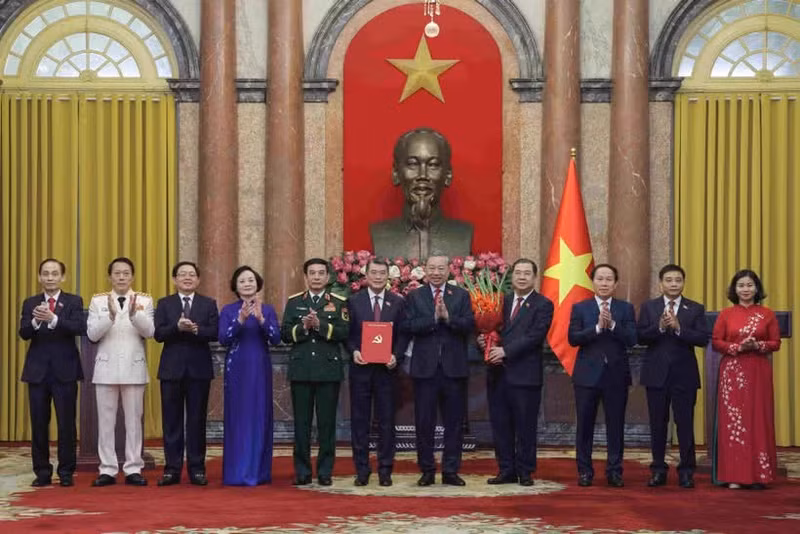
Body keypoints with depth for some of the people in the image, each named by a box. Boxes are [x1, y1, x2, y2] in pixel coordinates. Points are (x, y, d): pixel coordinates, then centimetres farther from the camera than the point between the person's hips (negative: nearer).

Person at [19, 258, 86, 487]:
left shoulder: (74, 302, 2)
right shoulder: (30, 303, 9)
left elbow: (80, 328, -15)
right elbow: (23, 333, -5)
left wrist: (53, 319, -30)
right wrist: (36, 321, -27)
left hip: (65, 371, -2)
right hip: (37, 370, 2)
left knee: (67, 424, 0)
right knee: (39, 424, 5)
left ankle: (66, 472, 9)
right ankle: (42, 472, 13)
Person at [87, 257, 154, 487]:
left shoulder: (144, 300, 3)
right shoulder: (98, 300, 4)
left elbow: (149, 332, -9)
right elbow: (92, 334, -5)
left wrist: (134, 313, -26)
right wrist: (110, 315, -22)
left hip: (134, 367, 0)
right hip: (106, 367, 0)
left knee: (134, 419, 3)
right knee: (106, 420, 3)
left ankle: (133, 470, 8)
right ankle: (107, 470, 8)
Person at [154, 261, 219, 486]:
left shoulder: (209, 304, 8)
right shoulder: (164, 304, 7)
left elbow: (215, 333, -5)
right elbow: (158, 334, -6)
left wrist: (196, 329, -22)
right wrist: (177, 327, -22)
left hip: (199, 368, 0)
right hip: (172, 369, 0)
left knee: (197, 420, 3)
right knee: (171, 420, 3)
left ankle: (197, 468, 9)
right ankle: (172, 468, 7)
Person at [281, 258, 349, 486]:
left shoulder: (339, 303, 7)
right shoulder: (294, 302, 12)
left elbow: (344, 332, -6)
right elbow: (285, 334, 3)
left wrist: (320, 325, -17)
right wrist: (303, 327, -14)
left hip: (329, 370, -1)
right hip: (301, 370, 1)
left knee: (327, 423, 1)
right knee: (301, 422, 3)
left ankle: (325, 471, 7)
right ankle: (302, 471, 9)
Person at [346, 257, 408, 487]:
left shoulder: (398, 302, 6)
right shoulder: (353, 301, 5)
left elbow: (403, 334, 4)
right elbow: (347, 333, 5)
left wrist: (396, 355, -11)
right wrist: (353, 351, -12)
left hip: (387, 369, 0)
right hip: (361, 367, 0)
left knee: (386, 420, 3)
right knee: (359, 420, 3)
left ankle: (385, 470, 10)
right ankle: (361, 470, 10)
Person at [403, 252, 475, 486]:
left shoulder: (461, 296, 7)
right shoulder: (414, 297, 6)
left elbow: (469, 325, -5)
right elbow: (408, 326, -8)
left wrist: (448, 317, -19)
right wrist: (433, 318, -18)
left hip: (454, 368, 1)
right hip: (425, 368, 0)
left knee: (454, 422, 4)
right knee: (424, 422, 4)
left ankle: (450, 471, 12)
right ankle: (427, 471, 14)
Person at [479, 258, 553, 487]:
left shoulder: (543, 305, -3)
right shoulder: (502, 301, 14)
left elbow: (535, 336, -14)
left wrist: (505, 351, -20)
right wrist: (483, 340, -8)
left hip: (525, 374, -5)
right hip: (498, 373, 5)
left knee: (525, 426, 2)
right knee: (500, 425, 8)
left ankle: (525, 472, 11)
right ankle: (506, 470, 17)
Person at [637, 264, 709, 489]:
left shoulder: (695, 309, 4)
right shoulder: (649, 307, 6)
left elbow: (703, 339, -8)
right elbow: (640, 337, -4)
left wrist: (679, 328, -19)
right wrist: (659, 327, -19)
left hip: (684, 375, -1)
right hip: (656, 374, 1)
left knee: (685, 424, 0)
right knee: (658, 424, 6)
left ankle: (686, 471, 8)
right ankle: (658, 469, 15)